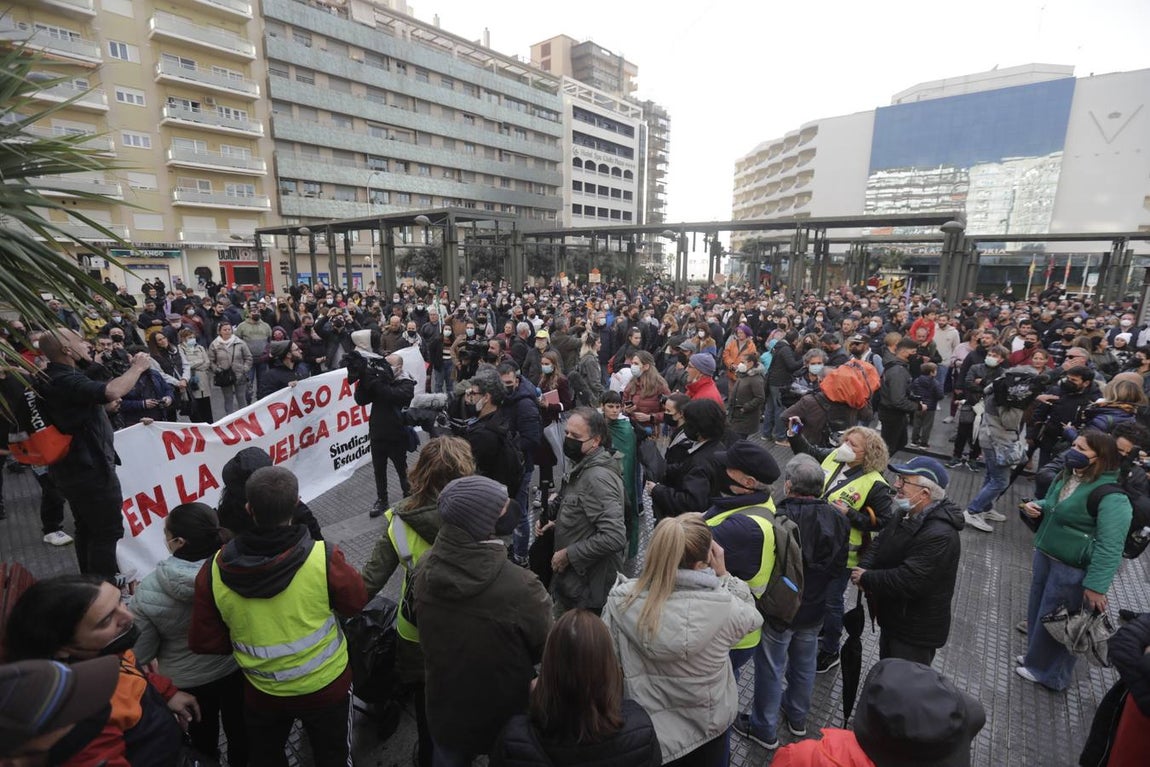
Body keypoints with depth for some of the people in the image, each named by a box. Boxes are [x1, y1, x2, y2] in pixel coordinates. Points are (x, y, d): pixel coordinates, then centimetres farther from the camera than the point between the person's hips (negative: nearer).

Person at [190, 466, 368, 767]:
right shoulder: (323, 557, -29)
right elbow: (356, 601, -12)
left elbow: (203, 641, -8)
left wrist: (244, 642, 8)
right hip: (326, 685, -2)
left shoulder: (215, 570, -21)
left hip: (261, 692, 2)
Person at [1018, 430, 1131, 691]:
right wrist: (1037, 506, -2)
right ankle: (1036, 656, 43)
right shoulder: (1066, 476, 3)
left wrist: (1096, 585, -25)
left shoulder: (1111, 496, -23)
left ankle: (1048, 672, 30)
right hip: (1045, 556, 8)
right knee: (1037, 611, 22)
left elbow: (1110, 547, -24)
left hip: (1072, 570, -8)